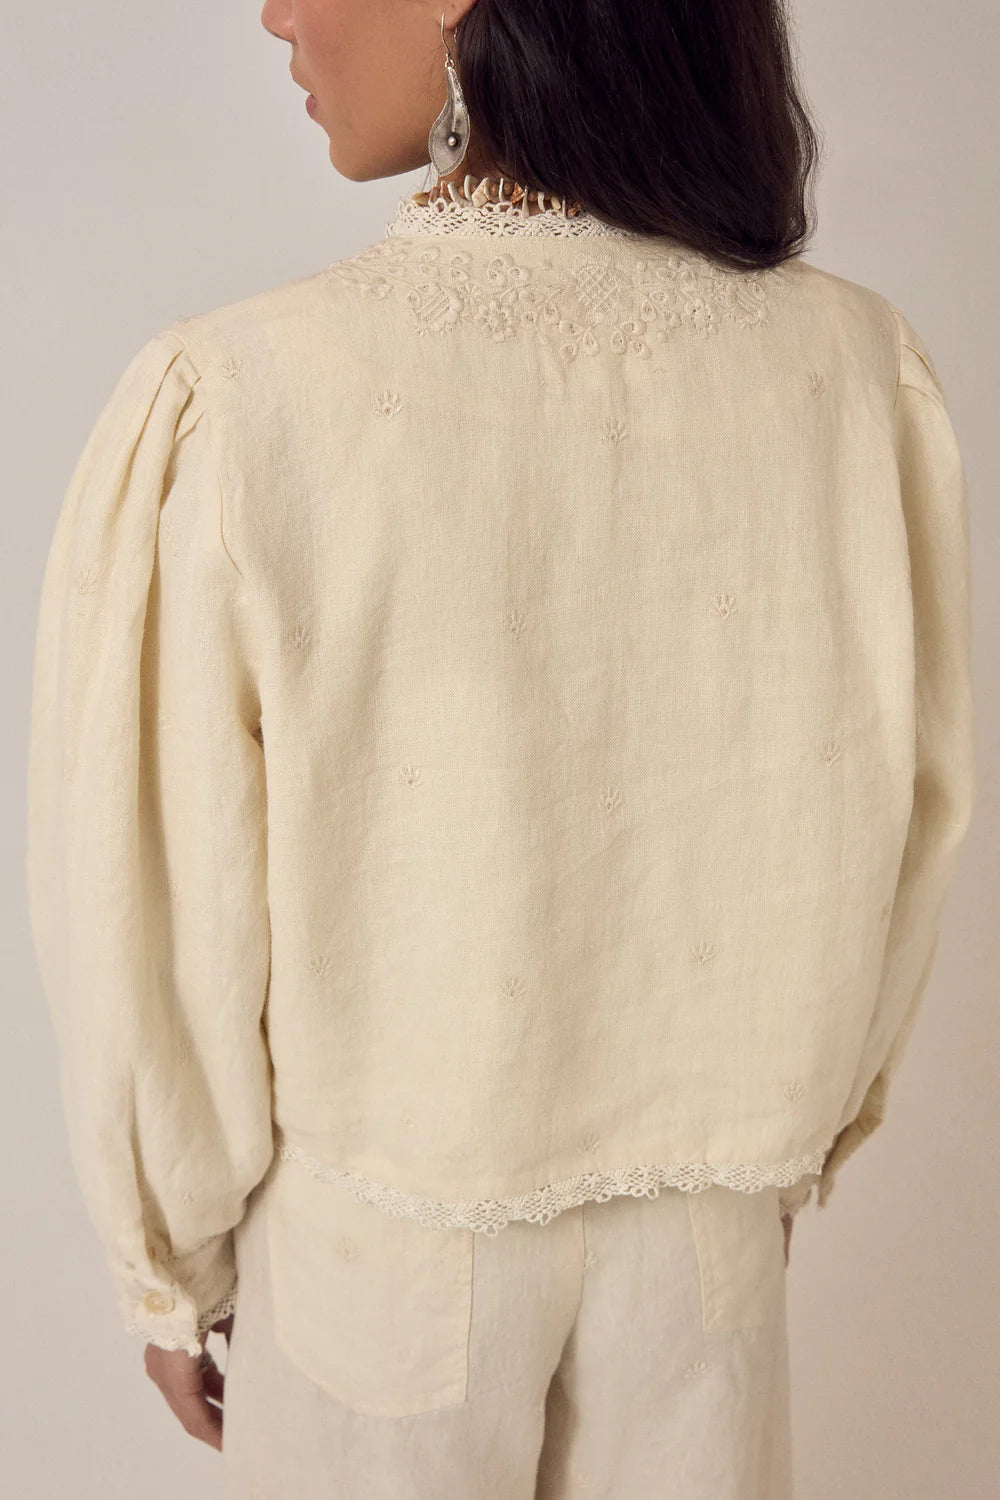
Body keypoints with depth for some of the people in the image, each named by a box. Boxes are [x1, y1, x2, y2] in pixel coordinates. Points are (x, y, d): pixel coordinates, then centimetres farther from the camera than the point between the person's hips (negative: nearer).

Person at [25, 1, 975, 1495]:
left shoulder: (223, 408, -25)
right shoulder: (861, 367, -15)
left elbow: (158, 924, -16)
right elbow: (899, 831, -5)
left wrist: (172, 1276, 3)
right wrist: (793, 1158, 13)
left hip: (379, 1248, -2)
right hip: (712, 1220, 3)